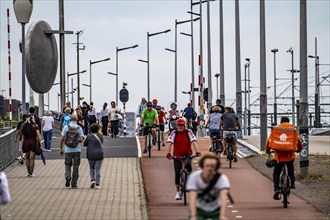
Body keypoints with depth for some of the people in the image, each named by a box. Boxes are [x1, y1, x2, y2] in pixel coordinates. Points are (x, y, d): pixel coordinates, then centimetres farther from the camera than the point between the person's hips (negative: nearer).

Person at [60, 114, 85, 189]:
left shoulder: (66, 127, -3)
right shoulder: (79, 128, -1)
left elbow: (62, 138, -6)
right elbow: (81, 139, -8)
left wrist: (61, 148, 3)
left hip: (68, 150, 0)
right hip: (77, 150, 1)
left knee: (68, 165, 14)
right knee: (76, 167, 8)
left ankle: (68, 176, -14)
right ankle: (74, 184, 9)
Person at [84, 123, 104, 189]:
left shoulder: (89, 136, -9)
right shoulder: (100, 136, -3)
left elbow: (85, 144, 3)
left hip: (91, 155, -1)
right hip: (99, 155, 1)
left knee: (91, 168, 20)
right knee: (98, 169, 5)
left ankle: (93, 180, 2)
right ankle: (97, 184, 0)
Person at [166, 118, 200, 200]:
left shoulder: (188, 132, -6)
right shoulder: (174, 133, -5)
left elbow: (193, 142, -14)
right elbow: (170, 143, -14)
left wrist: (197, 152, -28)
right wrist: (169, 153, -28)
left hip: (187, 154, -1)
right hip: (177, 155, 1)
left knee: (188, 164, -33)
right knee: (177, 174, -3)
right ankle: (178, 192, 9)